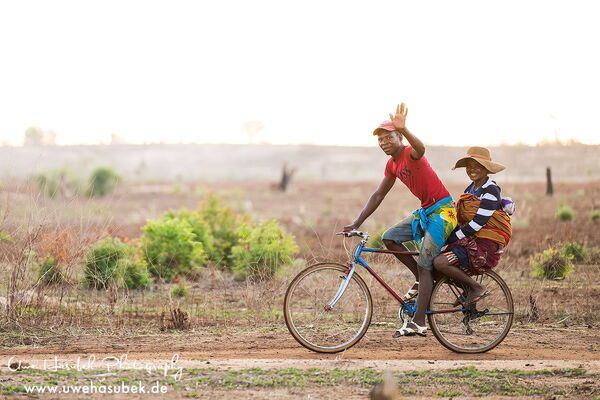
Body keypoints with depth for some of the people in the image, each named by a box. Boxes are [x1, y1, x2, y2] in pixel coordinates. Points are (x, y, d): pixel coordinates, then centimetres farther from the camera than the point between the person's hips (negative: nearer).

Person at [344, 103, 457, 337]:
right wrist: (356, 224, 8)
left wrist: (403, 129, -62)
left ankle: (418, 322, -14)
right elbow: (378, 195, 14)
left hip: (442, 210, -9)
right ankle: (421, 280, 10)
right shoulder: (392, 165, 10)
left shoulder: (410, 154, -17)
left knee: (424, 265, -13)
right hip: (425, 211, 9)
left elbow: (420, 149, -43)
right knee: (389, 238, -4)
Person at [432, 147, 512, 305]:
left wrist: (451, 238, -16)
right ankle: (468, 292, 10)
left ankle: (477, 288, -10)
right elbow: (463, 220, 17)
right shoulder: (470, 189, 16)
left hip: (485, 246, -9)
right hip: (470, 242, 9)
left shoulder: (491, 190, -12)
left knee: (440, 262, -25)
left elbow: (478, 222, -19)